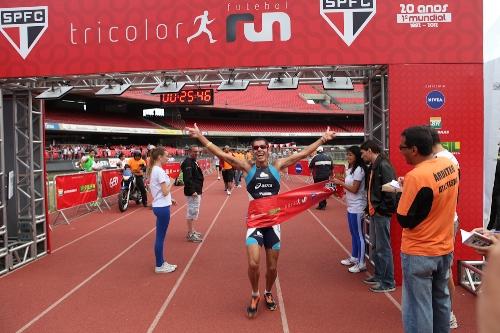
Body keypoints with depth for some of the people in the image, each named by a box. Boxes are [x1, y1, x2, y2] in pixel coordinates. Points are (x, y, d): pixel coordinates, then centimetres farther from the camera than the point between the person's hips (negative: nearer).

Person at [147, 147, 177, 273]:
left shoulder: (153, 170, 11)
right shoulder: (159, 171, -18)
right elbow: (165, 192, -19)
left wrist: (170, 199, 16)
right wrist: (171, 183, -2)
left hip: (159, 206, 10)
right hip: (162, 207, -10)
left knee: (160, 236, 16)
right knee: (160, 237, 0)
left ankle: (161, 262, 25)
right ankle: (159, 266, 10)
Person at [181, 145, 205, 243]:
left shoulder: (193, 162, 16)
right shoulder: (188, 162, -16)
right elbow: (187, 178, -24)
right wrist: (192, 191, -27)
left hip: (196, 191, 11)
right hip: (192, 192, -11)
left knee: (193, 211, 17)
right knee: (192, 211, -6)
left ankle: (192, 231, 29)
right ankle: (190, 234, 1)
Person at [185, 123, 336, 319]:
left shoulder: (277, 167, 2)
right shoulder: (248, 168, -2)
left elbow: (303, 154, 3)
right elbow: (222, 155, -10)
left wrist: (323, 139, 1)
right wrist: (200, 137, -17)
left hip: (273, 222, 2)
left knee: (272, 267, 11)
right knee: (253, 264, -14)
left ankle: (268, 293, 41)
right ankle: (254, 295, 16)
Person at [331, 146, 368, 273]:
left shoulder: (359, 169, -16)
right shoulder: (351, 169, 11)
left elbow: (354, 189, -18)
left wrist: (340, 182, -14)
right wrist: (340, 183, 1)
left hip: (357, 207, -9)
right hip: (351, 206, 9)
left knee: (359, 235, -1)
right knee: (353, 234, 18)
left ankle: (361, 263, 7)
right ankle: (354, 258, 31)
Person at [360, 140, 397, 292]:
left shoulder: (383, 165, -16)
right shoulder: (374, 166, 15)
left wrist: (381, 208, -17)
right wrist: (371, 207, 10)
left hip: (381, 213, -10)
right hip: (374, 212, 10)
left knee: (383, 248, -2)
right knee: (376, 247, 18)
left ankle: (388, 283, 8)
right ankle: (379, 276, 30)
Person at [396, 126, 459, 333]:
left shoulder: (416, 176, -25)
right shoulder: (451, 166, -1)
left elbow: (404, 220, -18)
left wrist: (403, 193, -4)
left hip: (419, 253, -7)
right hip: (445, 248, 8)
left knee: (418, 308, 5)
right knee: (441, 300, 22)